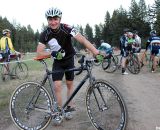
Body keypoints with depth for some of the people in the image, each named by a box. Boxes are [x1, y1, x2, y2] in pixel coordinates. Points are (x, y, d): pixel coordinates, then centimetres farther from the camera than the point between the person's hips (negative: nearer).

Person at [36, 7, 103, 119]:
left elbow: (82, 39, -37)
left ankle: (70, 107, 28)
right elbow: (39, 52, -20)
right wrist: (52, 53, -39)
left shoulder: (67, 28, -25)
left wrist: (97, 53, -50)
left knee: (70, 84, 10)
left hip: (69, 60, -1)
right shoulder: (45, 34, -18)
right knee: (57, 86, -10)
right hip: (57, 62, 1)